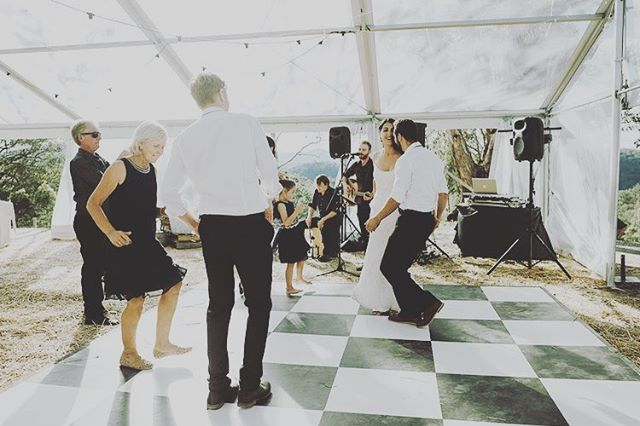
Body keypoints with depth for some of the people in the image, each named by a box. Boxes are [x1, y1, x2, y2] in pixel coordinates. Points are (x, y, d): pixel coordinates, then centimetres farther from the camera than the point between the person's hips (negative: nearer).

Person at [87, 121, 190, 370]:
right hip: (125, 244, -8)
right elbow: (93, 204, -12)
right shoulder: (120, 168, -11)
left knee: (173, 284, 9)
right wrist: (110, 232, -23)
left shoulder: (151, 170, 10)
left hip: (147, 242, 8)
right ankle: (128, 354, 17)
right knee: (136, 299, -5)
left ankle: (162, 345, 23)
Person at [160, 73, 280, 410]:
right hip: (251, 224, -4)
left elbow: (168, 192, 7)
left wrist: (193, 223, 19)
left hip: (211, 227, 4)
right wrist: (269, 205, 14)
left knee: (218, 305, 14)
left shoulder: (185, 138, 6)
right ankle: (250, 387, 12)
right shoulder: (246, 123, -5)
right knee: (259, 304, 8)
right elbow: (270, 173, -4)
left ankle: (217, 389, 21)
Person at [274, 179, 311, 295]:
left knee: (302, 257, 20)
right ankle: (289, 288, 7)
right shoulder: (280, 204, -20)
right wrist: (296, 212, -25)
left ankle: (300, 277, 40)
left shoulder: (289, 202, 7)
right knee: (291, 262, -2)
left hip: (296, 233, 9)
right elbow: (286, 222, -26)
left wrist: (298, 211, 1)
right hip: (287, 236, -9)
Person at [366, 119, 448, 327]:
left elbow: (397, 198, -17)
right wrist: (437, 217, 29)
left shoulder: (406, 160, -15)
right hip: (427, 220, 9)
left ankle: (428, 302, -2)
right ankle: (409, 312, 23)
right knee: (400, 267, 17)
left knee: (389, 267, -1)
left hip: (411, 220, -9)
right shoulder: (433, 157, 11)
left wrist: (377, 218, -6)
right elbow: (443, 192, 15)